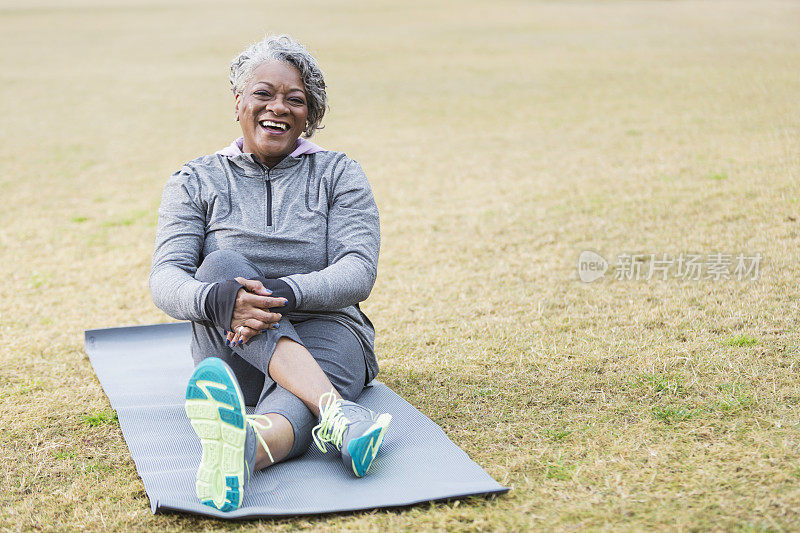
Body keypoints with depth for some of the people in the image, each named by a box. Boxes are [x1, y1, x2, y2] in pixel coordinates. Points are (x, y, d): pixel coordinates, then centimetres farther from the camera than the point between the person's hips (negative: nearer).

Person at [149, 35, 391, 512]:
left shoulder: (339, 174, 8)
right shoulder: (197, 182, 9)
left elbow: (359, 271, -6)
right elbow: (166, 279, -4)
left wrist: (285, 293, -27)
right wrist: (218, 299, -30)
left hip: (324, 334, 0)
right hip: (233, 349, 1)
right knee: (222, 265, -31)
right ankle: (340, 414, -51)